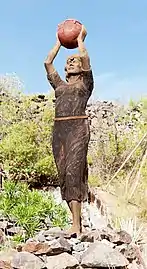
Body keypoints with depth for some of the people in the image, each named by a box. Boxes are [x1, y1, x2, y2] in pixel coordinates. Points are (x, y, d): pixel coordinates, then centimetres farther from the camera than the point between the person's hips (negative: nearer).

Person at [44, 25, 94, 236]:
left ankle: (76, 226, -19)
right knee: (64, 175, 0)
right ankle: (77, 223, 7)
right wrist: (60, 41, 30)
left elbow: (85, 58, 0)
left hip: (78, 128, -5)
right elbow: (48, 62, 21)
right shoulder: (59, 85, 25)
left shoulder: (85, 84, 11)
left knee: (73, 173, -17)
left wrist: (80, 39, 15)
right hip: (59, 130, 5)